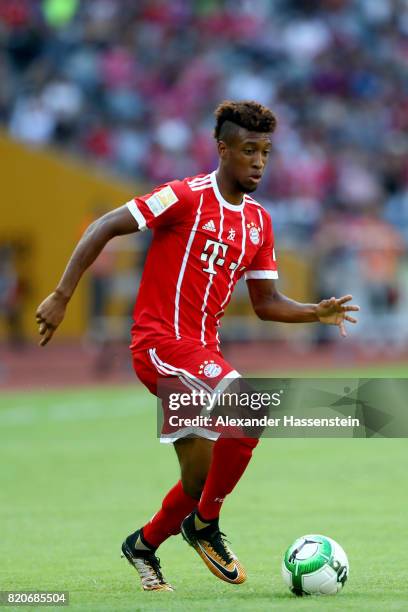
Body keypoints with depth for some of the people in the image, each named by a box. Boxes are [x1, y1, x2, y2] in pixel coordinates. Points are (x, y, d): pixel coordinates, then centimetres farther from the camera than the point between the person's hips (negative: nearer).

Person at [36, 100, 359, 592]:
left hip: (203, 348, 8)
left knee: (200, 482, 9)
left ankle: (144, 546, 36)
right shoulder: (186, 197, -10)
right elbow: (104, 228, -11)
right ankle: (205, 525, -11)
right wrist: (61, 297, -15)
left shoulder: (258, 221, 11)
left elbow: (266, 303, 17)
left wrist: (317, 313, -1)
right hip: (160, 341, -8)